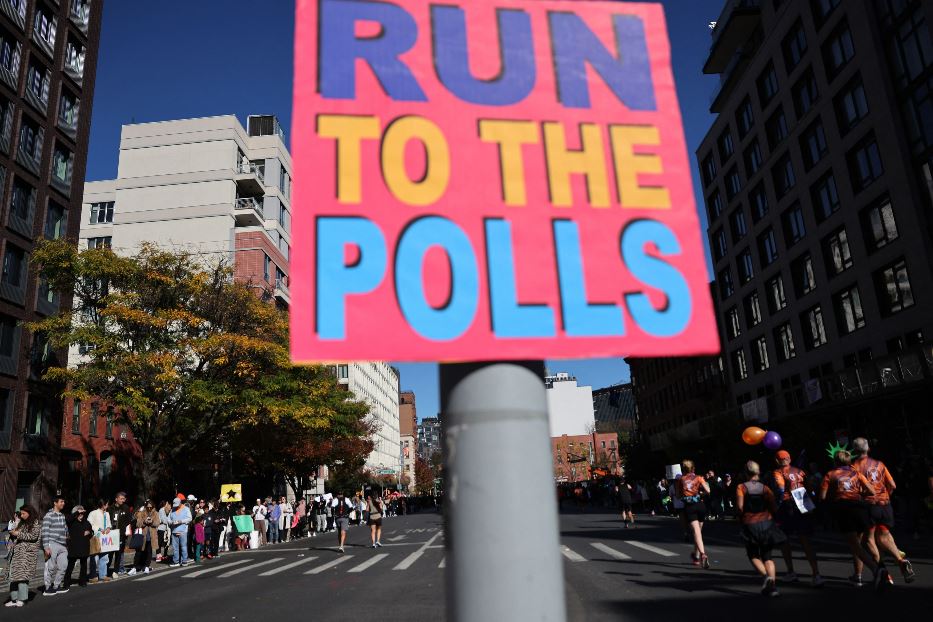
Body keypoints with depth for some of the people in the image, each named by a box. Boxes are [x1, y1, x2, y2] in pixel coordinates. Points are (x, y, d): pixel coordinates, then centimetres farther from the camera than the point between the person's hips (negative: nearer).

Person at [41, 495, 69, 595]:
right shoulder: (49, 515, -7)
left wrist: (67, 544, 20)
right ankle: (48, 588, 7)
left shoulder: (62, 516, 17)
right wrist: (46, 547, -16)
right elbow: (45, 532, -11)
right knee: (51, 567, -2)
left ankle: (57, 586, 18)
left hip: (63, 546, 7)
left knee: (63, 566, 7)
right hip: (52, 545, -7)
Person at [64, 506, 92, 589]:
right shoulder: (72, 522, -5)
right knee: (70, 566, -1)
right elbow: (68, 519, -29)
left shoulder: (86, 522, 8)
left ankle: (82, 581, 23)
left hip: (84, 547, 5)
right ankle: (67, 583, 7)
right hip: (74, 548, -5)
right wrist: (77, 512, -28)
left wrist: (89, 532, -2)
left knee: (83, 565, 12)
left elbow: (92, 531, 19)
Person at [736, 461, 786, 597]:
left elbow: (740, 506, -15)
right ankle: (772, 585, -3)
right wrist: (771, 517, 13)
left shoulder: (741, 487, -4)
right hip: (766, 524, 2)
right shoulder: (765, 488, 1)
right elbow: (774, 508, -6)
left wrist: (742, 518, 2)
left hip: (750, 525, -2)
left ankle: (766, 576, -12)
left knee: (753, 555, 14)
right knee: (767, 556, 12)